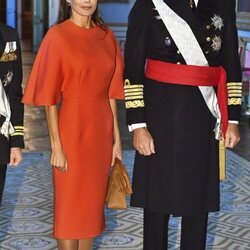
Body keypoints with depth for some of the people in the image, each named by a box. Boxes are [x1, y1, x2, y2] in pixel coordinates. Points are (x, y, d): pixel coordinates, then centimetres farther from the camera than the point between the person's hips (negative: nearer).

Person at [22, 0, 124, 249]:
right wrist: (56, 147, -13)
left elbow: (110, 92, 9)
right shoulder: (57, 36, -9)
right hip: (72, 128, -5)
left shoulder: (106, 36, 6)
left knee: (93, 199, 14)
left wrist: (116, 137, 7)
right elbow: (49, 98, -10)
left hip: (101, 129, 5)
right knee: (69, 203, 6)